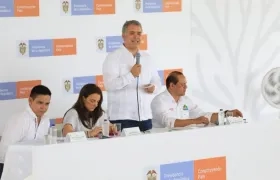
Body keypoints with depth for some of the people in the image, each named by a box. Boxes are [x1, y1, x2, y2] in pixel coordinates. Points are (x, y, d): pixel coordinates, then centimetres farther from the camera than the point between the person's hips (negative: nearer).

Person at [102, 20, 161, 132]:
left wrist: (153, 87, -4)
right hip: (122, 117, -6)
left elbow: (156, 81, 18)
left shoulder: (147, 58, 16)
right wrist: (131, 75, -20)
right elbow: (109, 85, -16)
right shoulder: (113, 57, -4)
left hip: (145, 116, 6)